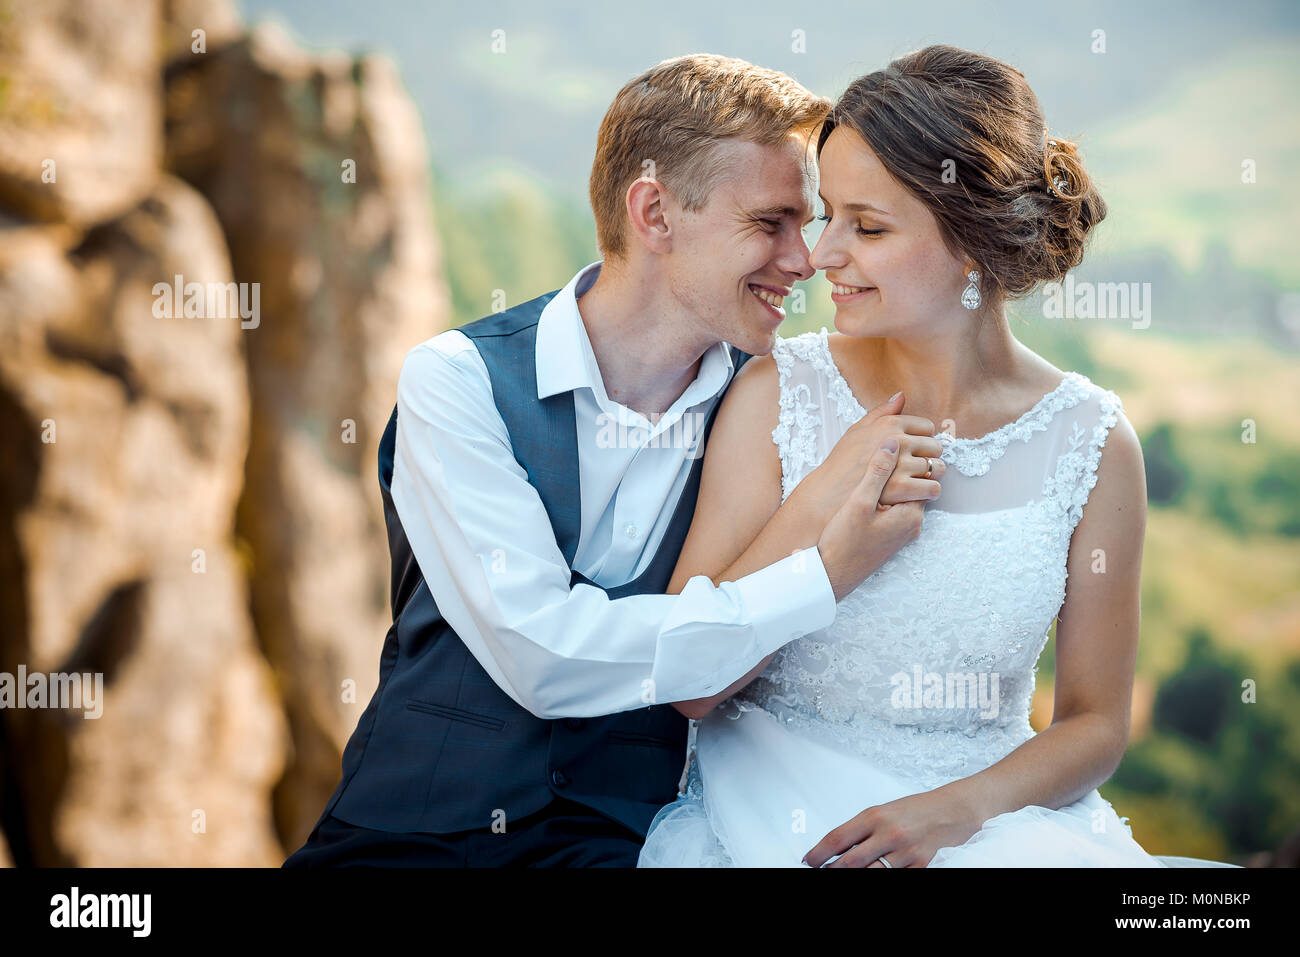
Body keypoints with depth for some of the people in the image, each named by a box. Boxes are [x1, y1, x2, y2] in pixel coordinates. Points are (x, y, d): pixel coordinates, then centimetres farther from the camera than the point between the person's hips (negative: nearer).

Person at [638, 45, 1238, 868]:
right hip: (779, 815, -1)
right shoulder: (779, 394, -2)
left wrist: (951, 813, -12)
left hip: (990, 817, 1)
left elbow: (1095, 726, 6)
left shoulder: (1093, 443, -1)